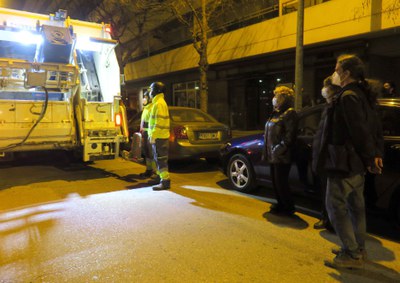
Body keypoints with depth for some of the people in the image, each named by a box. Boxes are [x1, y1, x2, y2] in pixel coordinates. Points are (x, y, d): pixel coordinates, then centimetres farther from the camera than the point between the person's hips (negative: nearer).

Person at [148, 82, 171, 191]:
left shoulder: (159, 103, -14)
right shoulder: (158, 102, 19)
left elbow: (159, 122, -21)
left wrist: (153, 136, -20)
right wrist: (152, 134, 22)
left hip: (159, 137, -10)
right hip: (159, 136, 10)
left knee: (161, 160, -6)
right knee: (159, 159, 15)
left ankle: (165, 182, -2)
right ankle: (163, 179, 23)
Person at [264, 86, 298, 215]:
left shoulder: (290, 113, -10)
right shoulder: (276, 113, 17)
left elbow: (290, 134, -18)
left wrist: (280, 148, -21)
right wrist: (267, 150, 16)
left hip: (282, 156, -9)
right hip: (273, 155, 9)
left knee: (281, 182, -3)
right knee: (275, 181, 14)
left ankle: (289, 208, 12)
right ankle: (281, 204, 28)